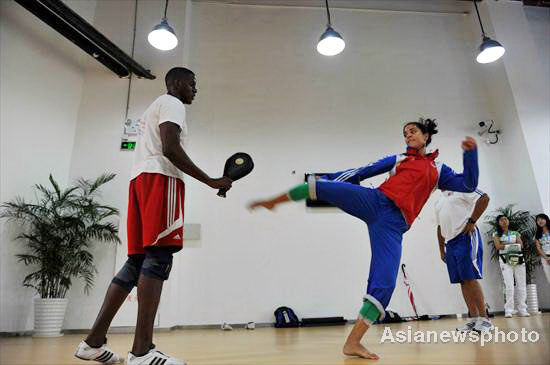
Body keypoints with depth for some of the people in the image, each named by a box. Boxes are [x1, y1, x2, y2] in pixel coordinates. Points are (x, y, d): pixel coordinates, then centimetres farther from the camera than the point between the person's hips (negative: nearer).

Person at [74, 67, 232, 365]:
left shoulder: (154, 108, 33)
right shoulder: (172, 103, 2)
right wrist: (210, 181, -14)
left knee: (138, 260, 7)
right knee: (158, 257, -16)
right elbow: (170, 148, -16)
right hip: (161, 178, -10)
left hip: (141, 179, 10)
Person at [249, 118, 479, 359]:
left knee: (384, 283, -14)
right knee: (324, 187, -23)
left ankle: (352, 342, -7)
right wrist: (327, 179, 15)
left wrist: (470, 152, 2)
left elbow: (468, 185, 16)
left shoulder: (438, 170, 24)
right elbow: (363, 171, 19)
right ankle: (273, 201, -3)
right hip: (374, 202, 1)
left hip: (392, 223, 0)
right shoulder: (397, 160, 23)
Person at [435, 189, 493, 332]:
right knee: (463, 282, 5)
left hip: (466, 237, -7)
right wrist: (442, 250, 20)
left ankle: (485, 319, -2)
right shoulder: (438, 201, 23)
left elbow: (484, 198, -12)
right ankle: (474, 319, 10)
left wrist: (472, 221, -16)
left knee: (470, 278, -10)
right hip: (450, 243, 8)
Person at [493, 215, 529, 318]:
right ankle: (508, 311, -10)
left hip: (518, 260, 3)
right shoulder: (496, 235, 9)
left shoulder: (515, 233, 16)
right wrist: (513, 244, -4)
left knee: (522, 285, 0)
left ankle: (522, 309, 7)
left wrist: (504, 244, -11)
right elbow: (498, 246, -5)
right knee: (509, 286, -11)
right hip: (505, 260, -3)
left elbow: (521, 245, 2)